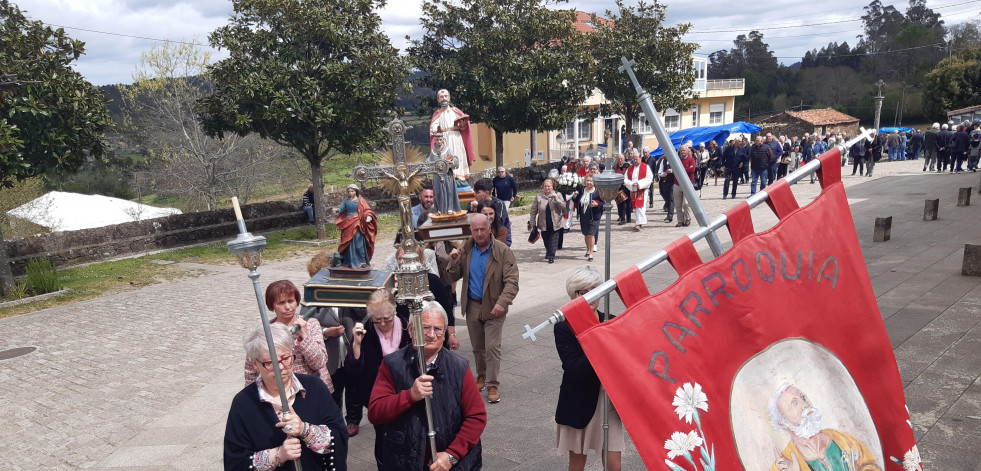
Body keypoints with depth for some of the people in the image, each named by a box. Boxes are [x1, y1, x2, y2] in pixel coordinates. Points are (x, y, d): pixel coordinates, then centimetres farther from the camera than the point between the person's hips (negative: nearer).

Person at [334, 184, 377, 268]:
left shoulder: (360, 201, 1)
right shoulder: (346, 200, 10)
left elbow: (367, 210, -7)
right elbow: (341, 207, -4)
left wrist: (368, 216, -28)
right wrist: (337, 210, -28)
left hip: (357, 224, -4)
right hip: (348, 225, 4)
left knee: (358, 242, -7)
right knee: (349, 243, 5)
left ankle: (362, 261, -1)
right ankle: (350, 261, 11)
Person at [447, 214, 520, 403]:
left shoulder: (503, 251, -11)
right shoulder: (465, 249, 3)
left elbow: (511, 281, -15)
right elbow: (454, 277, 7)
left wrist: (502, 302, -29)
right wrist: (454, 263, -15)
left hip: (493, 307, -4)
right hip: (472, 305, 4)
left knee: (492, 347, -5)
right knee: (477, 346, 16)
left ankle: (493, 385, 3)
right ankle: (481, 376, 35)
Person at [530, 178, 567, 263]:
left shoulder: (557, 194, -2)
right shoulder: (539, 196, -1)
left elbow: (563, 206, -9)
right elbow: (533, 210, 3)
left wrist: (556, 199, -22)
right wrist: (533, 223, 2)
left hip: (555, 224, -1)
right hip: (543, 224, 2)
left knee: (553, 241, -2)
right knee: (546, 241, 12)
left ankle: (550, 256, 5)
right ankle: (549, 255, 31)